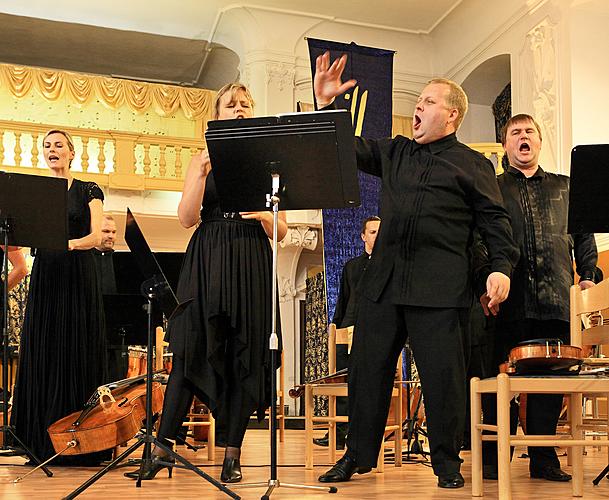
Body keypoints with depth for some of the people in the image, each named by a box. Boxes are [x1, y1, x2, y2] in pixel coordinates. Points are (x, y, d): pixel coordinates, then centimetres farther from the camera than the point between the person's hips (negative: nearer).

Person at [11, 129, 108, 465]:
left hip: (78, 277, -3)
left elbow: (96, 236, -5)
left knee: (78, 353, -4)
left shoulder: (89, 192, 5)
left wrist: (71, 243, -25)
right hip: (45, 275, 3)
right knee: (41, 355, -1)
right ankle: (42, 440, 3)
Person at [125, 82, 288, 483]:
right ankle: (163, 446, -3)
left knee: (245, 354, -2)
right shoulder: (203, 161, 11)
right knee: (192, 348, -6)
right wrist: (201, 174, -14)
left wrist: (264, 216, -12)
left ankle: (233, 454, 4)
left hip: (251, 265, 0)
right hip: (206, 262, 0)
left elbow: (281, 232, 9)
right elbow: (187, 218, -2)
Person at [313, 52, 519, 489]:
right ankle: (358, 456, 17)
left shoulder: (474, 165, 6)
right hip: (384, 280, 5)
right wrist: (326, 104, 7)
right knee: (367, 368, 6)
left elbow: (495, 220, 3)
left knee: (443, 375, -3)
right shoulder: (394, 153, 20)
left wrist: (502, 266, -11)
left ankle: (447, 462, 12)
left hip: (440, 286, -4)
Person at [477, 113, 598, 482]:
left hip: (556, 300, 2)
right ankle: (494, 460, 7)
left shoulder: (565, 188, 20)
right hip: (509, 301, -2)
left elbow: (585, 237, 20)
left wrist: (588, 277, 6)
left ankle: (544, 458, 13)